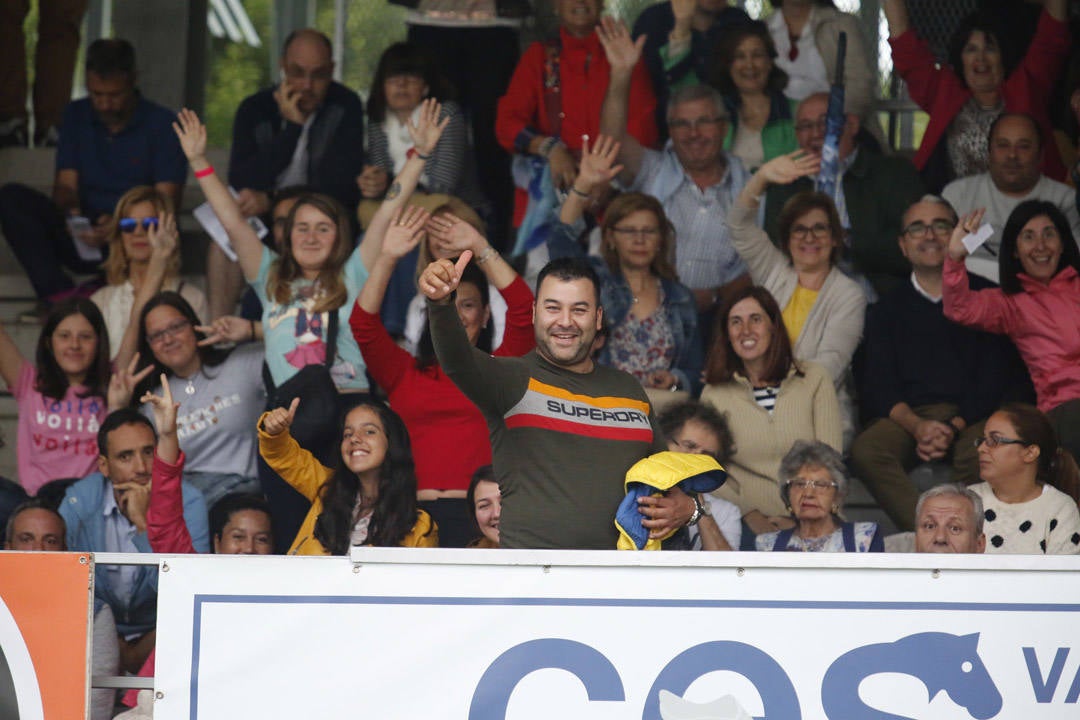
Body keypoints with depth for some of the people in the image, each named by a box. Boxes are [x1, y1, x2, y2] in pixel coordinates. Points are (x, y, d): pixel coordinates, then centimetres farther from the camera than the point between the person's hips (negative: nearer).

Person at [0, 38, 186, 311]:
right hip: (82, 237, 4)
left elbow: (167, 201, -8)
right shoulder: (76, 116, 11)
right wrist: (72, 214, -19)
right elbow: (66, 184, 6)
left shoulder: (161, 124, -1)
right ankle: (58, 292, -32)